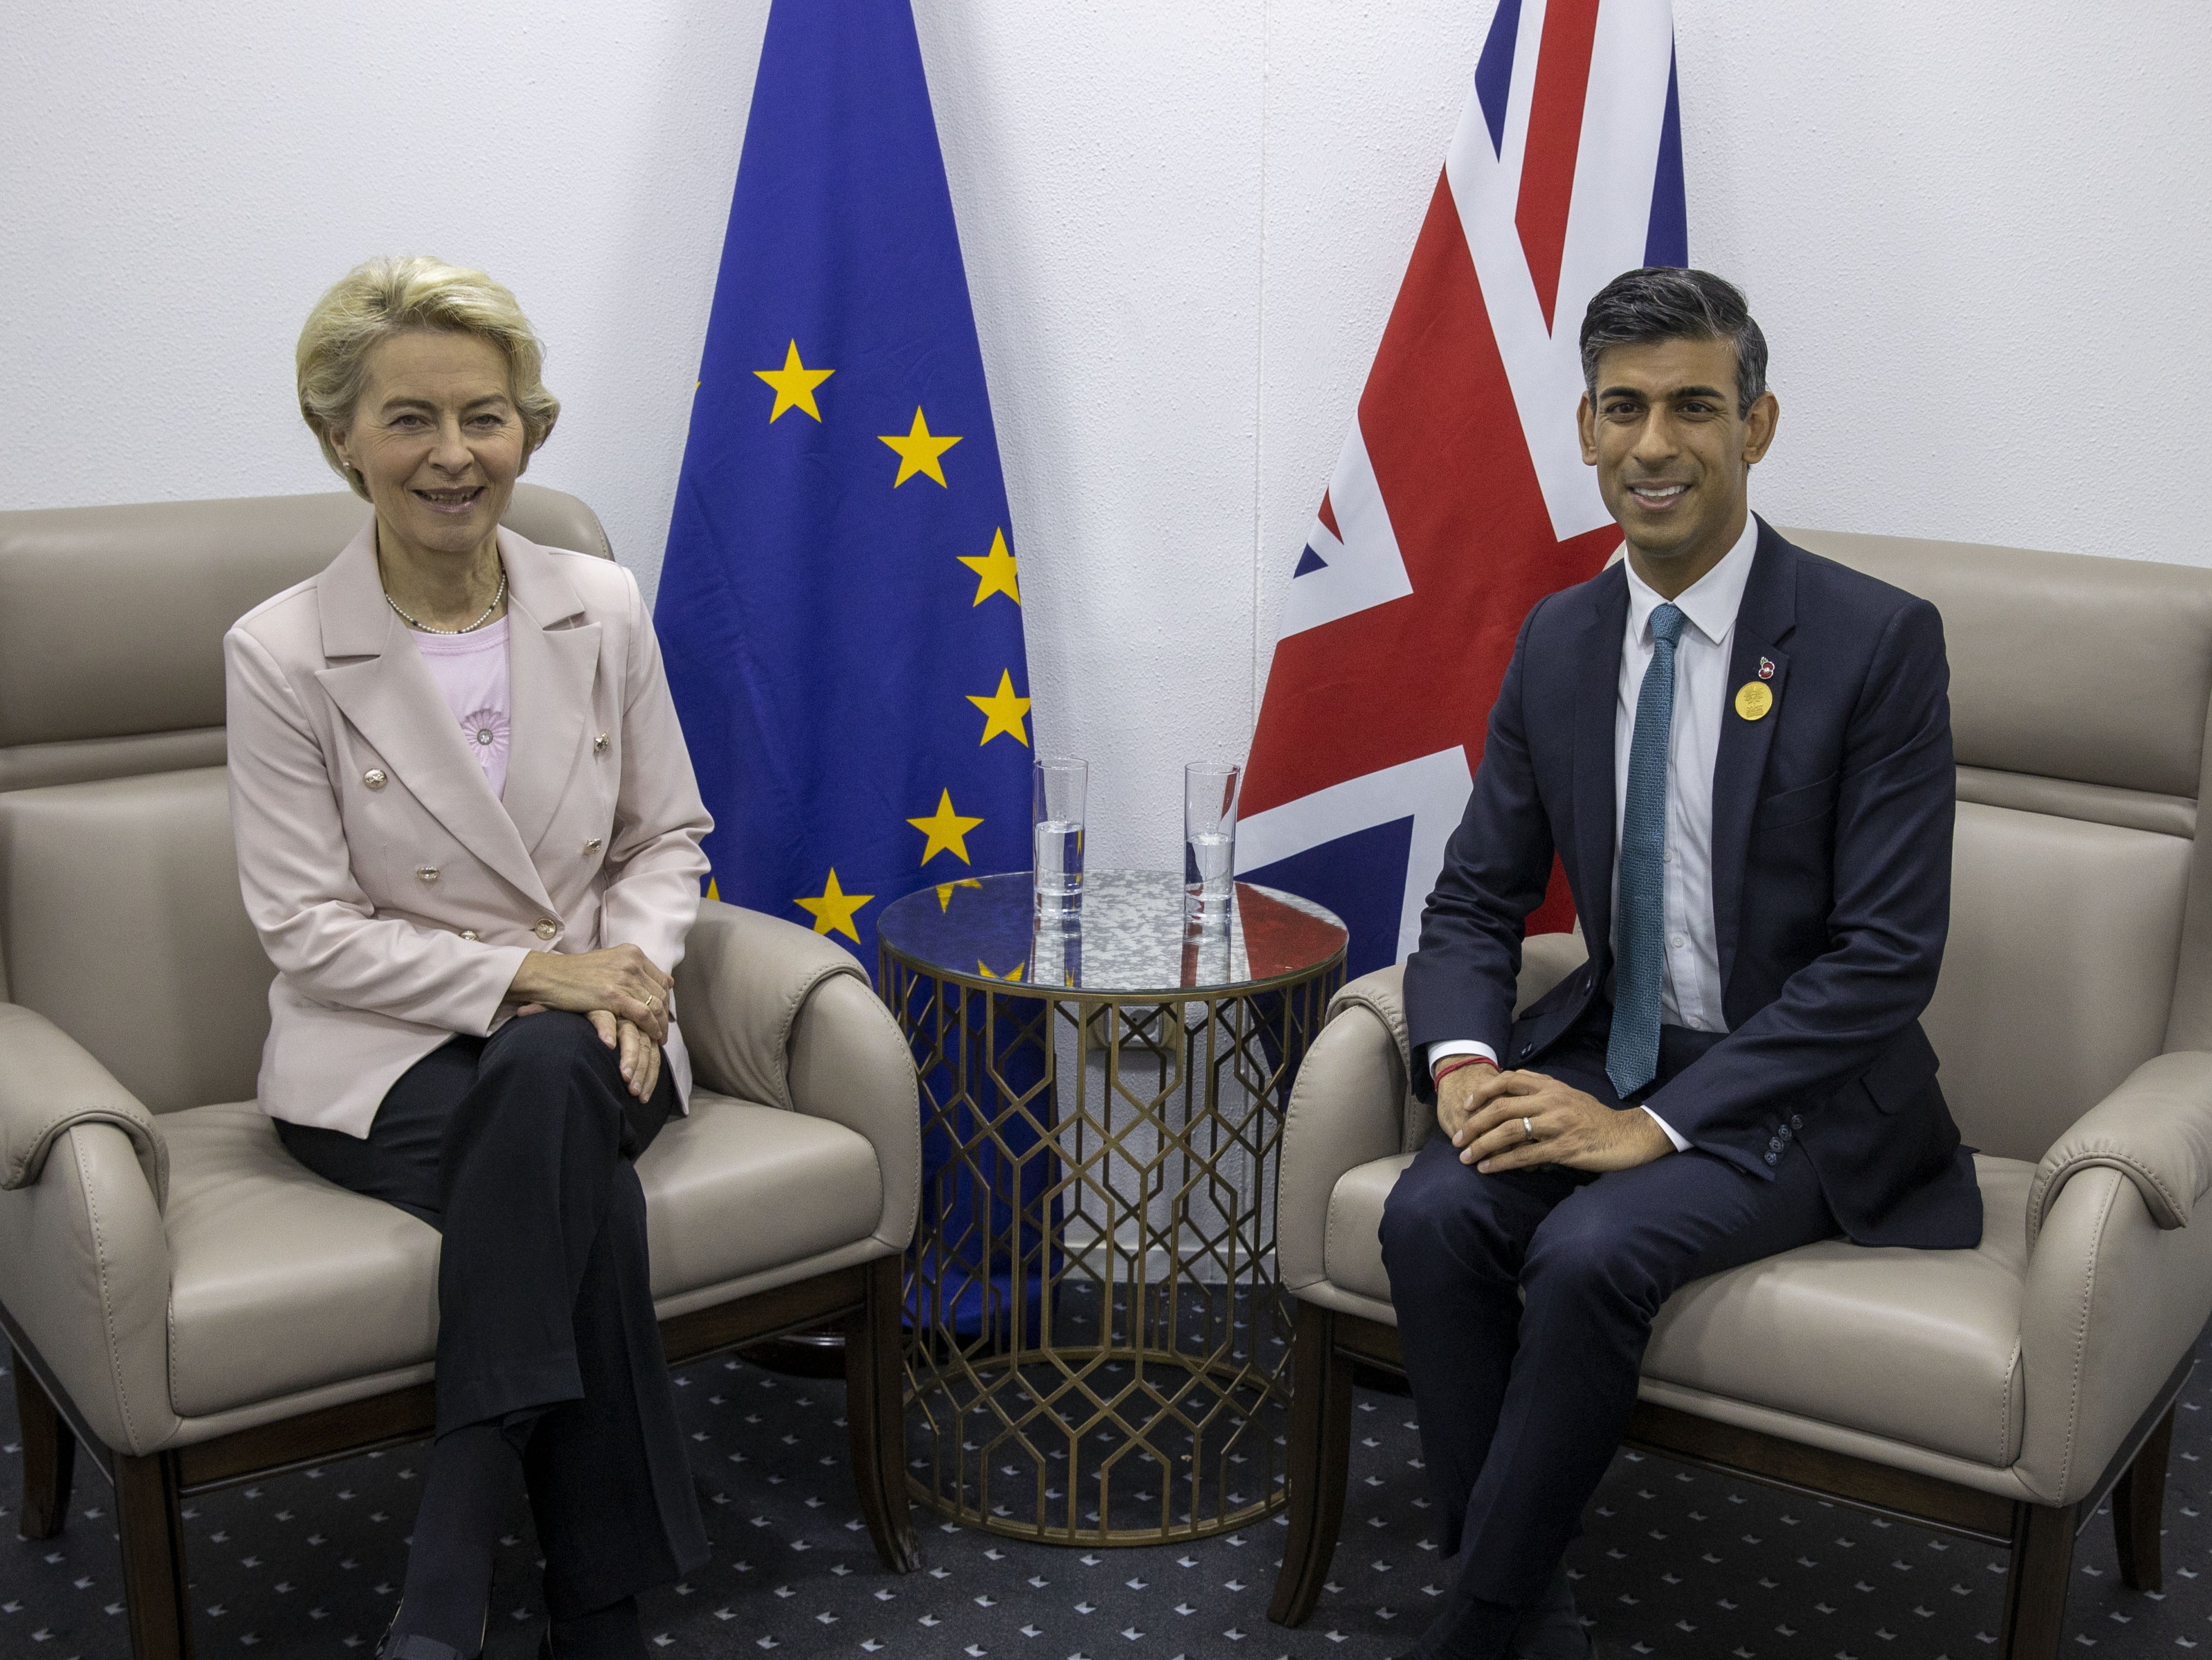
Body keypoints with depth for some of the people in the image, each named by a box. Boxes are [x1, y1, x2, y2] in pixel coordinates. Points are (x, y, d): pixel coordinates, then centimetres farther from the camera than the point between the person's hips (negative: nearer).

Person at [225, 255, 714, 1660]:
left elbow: (668, 836, 10)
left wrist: (635, 964, -11)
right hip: (384, 1058, -2)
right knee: (588, 1203, -33)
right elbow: (311, 931, -8)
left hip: (587, 1034, 3)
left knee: (547, 1077, -34)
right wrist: (521, 976, -18)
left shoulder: (603, 608, 3)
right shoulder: (282, 653, -7)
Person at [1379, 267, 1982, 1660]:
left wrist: (1656, 1122, -23)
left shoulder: (1879, 640, -13)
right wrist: (1464, 1057, -15)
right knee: (1435, 1216, -23)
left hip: (1799, 1091, -4)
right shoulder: (1559, 640, 3)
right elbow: (1478, 899, 8)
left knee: (1590, 1252, -30)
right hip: (1612, 1053, 5)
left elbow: (1888, 954, -17)